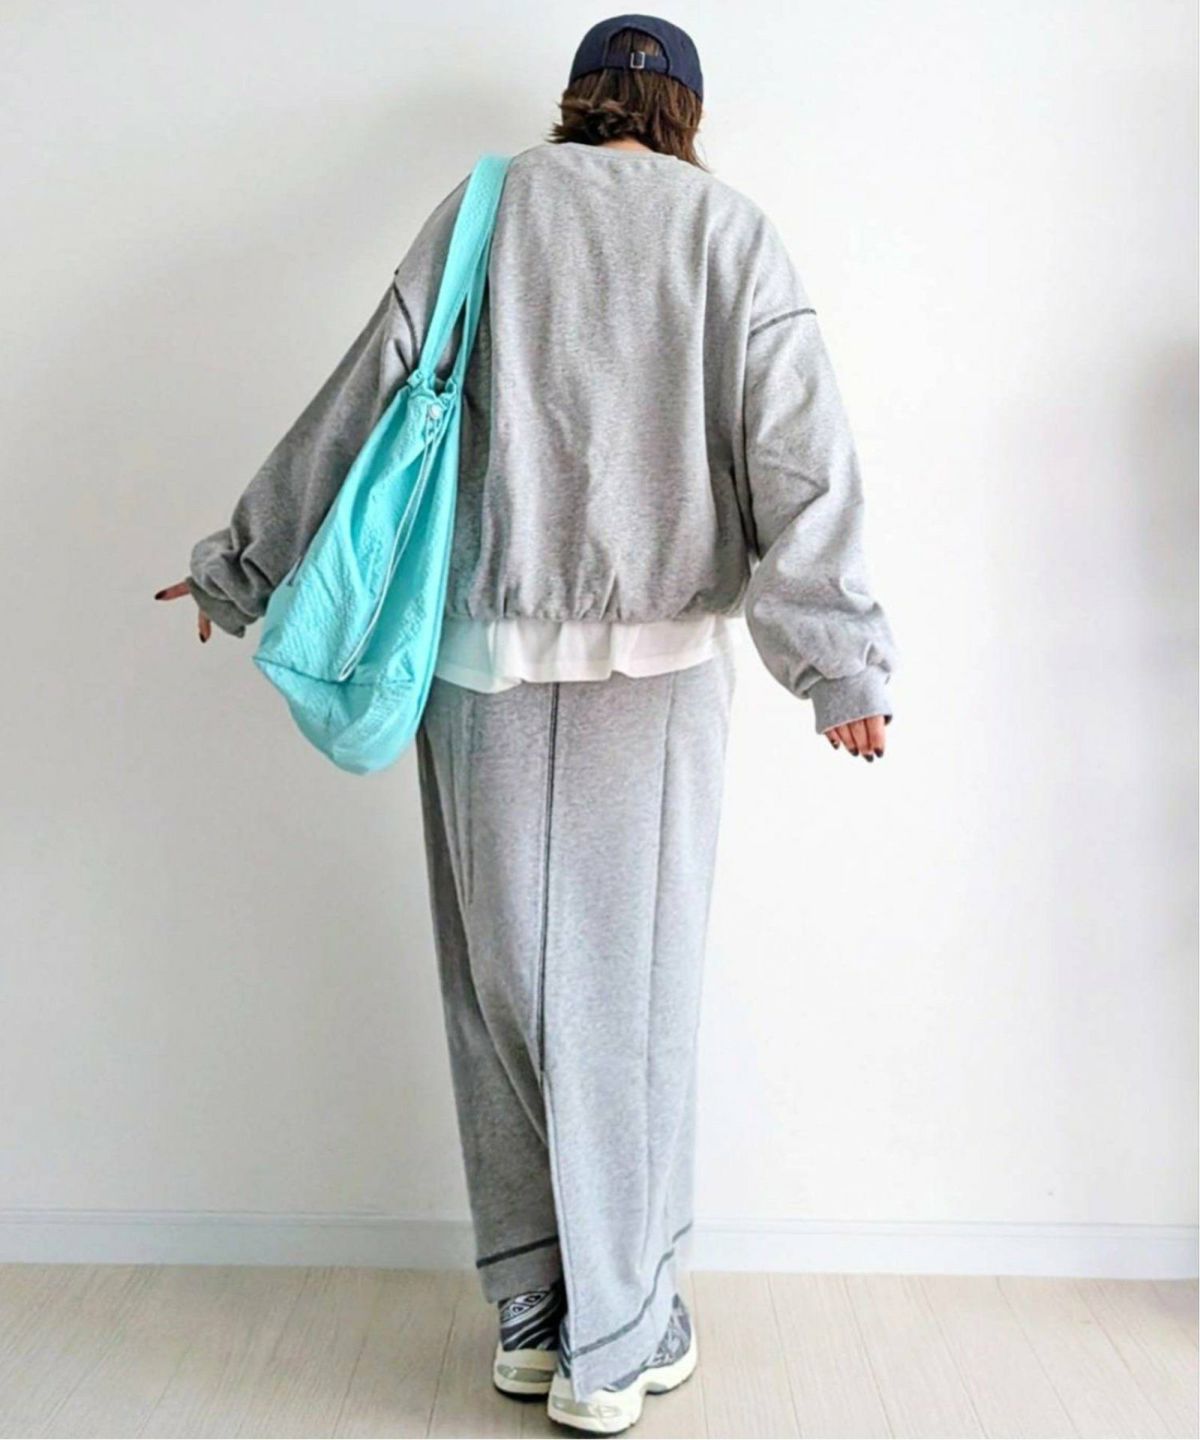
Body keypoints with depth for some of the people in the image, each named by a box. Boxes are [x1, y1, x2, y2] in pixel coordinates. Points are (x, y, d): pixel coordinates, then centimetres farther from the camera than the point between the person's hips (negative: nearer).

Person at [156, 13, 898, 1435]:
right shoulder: (729, 226, 5)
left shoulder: (492, 205, 6)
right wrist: (841, 656, -4)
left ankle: (526, 1313, 24)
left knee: (504, 970, 10)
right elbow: (796, 451, -4)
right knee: (630, 983, 6)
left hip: (488, 653, 1)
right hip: (657, 663, -1)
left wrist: (242, 566, 13)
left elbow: (362, 399, 3)